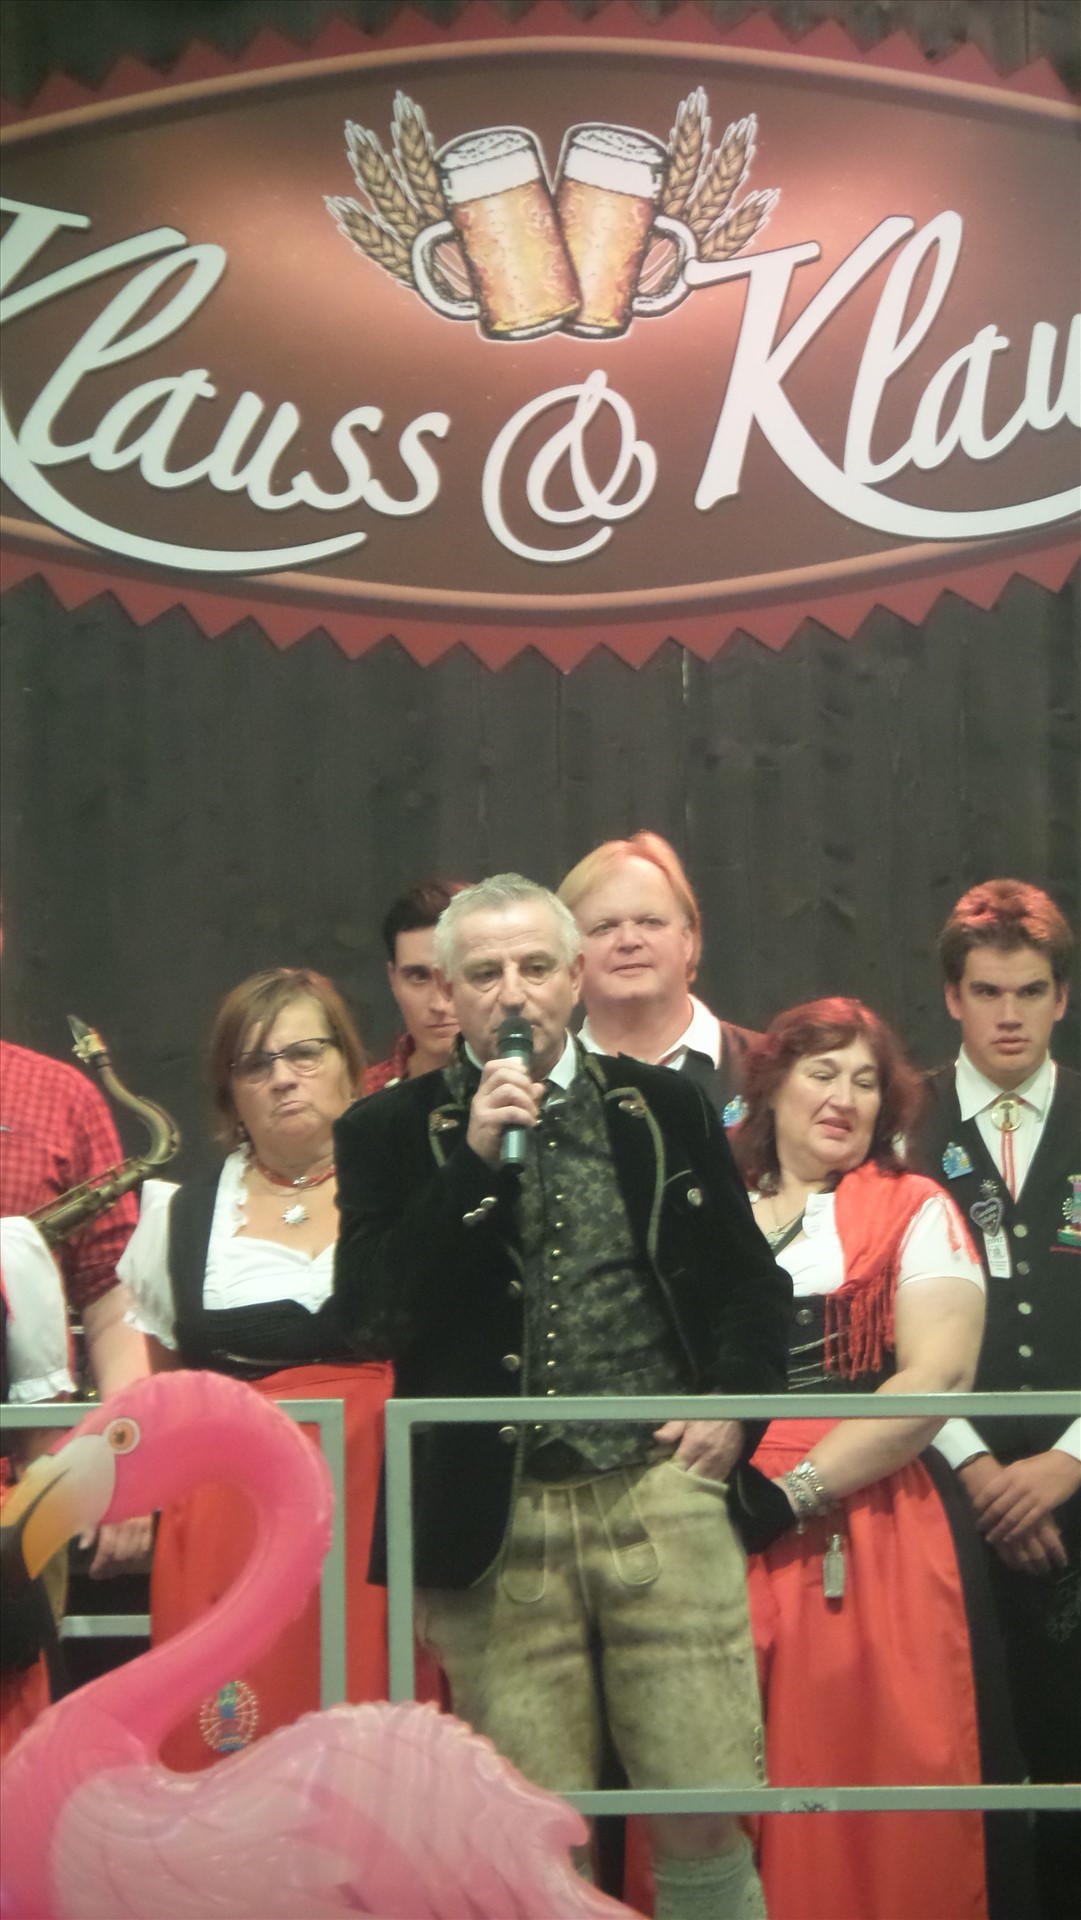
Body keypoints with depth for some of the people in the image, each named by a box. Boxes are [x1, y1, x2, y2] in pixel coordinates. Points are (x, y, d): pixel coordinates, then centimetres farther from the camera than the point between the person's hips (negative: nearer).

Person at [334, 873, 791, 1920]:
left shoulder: (666, 1108, 10)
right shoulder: (390, 1133, 4)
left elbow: (750, 1281, 18)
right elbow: (376, 1314, -8)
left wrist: (733, 1406, 2)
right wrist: (477, 1158, -14)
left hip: (661, 1494, 1)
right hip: (494, 1519, -1)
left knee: (702, 1820, 1)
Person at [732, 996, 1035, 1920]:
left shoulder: (914, 1209, 5)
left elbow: (939, 1376, -7)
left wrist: (793, 1494, -13)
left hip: (879, 1540, -2)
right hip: (722, 1534, 3)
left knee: (884, 1781, -4)